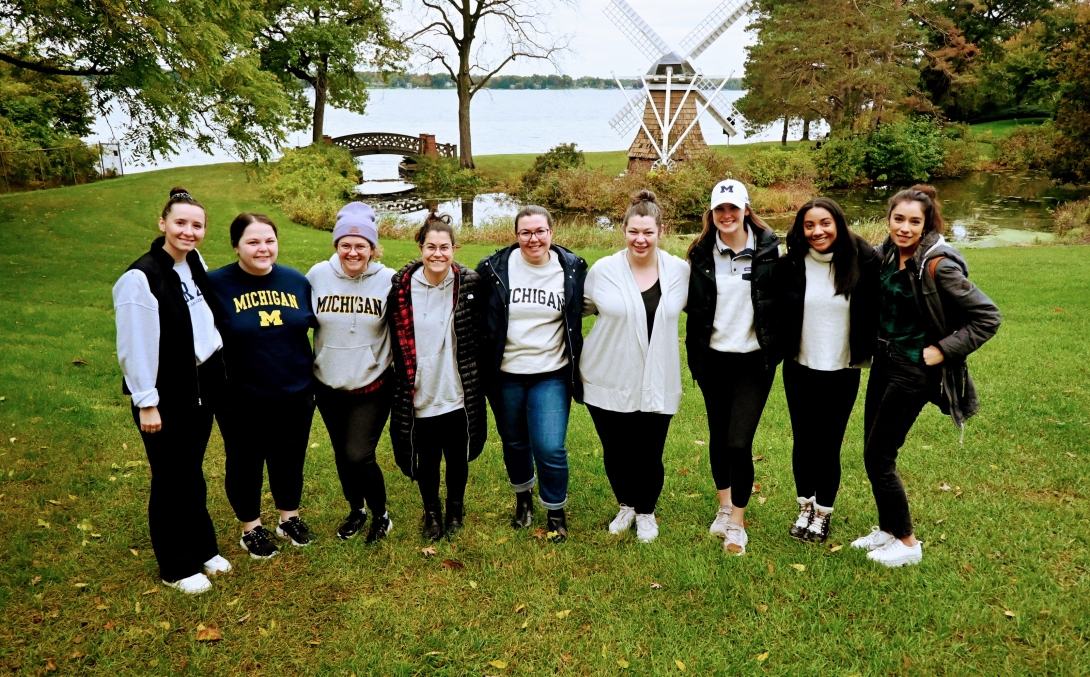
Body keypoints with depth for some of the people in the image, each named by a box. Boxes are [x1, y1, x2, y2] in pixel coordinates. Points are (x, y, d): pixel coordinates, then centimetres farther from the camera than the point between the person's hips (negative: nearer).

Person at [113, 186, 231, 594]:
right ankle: (177, 568, 21)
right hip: (166, 394, -6)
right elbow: (135, 347, -18)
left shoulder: (196, 264, 4)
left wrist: (217, 373, 13)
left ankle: (203, 548, 34)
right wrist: (146, 403, -17)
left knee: (193, 471, 19)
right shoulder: (141, 277, -18)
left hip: (202, 385, 7)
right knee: (171, 479, 6)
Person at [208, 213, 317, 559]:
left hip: (295, 395, 3)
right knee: (245, 464, 15)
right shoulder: (216, 284, -12)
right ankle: (251, 527, 36)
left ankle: (290, 517, 41)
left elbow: (318, 324, 12)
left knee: (289, 460, 19)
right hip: (241, 400, -3)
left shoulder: (297, 281, -1)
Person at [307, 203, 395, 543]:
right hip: (328, 387, 3)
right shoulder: (318, 275, -5)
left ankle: (381, 515, 16)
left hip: (372, 387, -3)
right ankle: (356, 510, 41)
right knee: (341, 454, 16)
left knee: (359, 456, -11)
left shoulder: (388, 280, -10)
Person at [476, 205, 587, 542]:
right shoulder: (494, 268, -7)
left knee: (550, 449, -9)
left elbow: (581, 312, 9)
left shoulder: (572, 269, -5)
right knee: (514, 444, 16)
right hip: (505, 375, 1)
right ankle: (523, 498, 44)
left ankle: (556, 511, 17)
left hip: (551, 375, -1)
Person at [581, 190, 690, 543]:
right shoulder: (603, 270, -5)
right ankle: (626, 506, 41)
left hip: (657, 384, 0)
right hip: (608, 381, 0)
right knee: (616, 453, 11)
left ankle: (646, 512, 34)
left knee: (649, 456, 3)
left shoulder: (679, 271, -3)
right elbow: (583, 307, 12)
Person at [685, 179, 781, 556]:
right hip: (713, 358, 3)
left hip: (753, 360, -3)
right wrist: (694, 357, 4)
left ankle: (737, 523, 9)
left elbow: (781, 301, 0)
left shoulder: (768, 250, -4)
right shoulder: (702, 253, 2)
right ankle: (724, 506, 35)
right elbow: (695, 308, 8)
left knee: (739, 442, -8)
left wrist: (775, 350, -5)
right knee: (718, 435, 15)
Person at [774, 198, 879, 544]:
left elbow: (874, 310, 0)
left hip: (842, 372, -1)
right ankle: (805, 506, 31)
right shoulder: (789, 266, -7)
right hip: (800, 369, 1)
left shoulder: (862, 262, -9)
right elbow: (775, 313, 2)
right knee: (803, 441, 12)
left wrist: (866, 351, -4)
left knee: (828, 445, 6)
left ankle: (824, 512, 26)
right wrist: (777, 351, -4)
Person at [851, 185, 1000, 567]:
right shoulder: (885, 255, 1)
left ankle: (907, 543, 15)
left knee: (878, 457, -2)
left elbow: (987, 317, -17)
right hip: (883, 361, 7)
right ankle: (887, 530, 31)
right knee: (874, 452, 13)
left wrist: (942, 350, -17)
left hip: (913, 370, -7)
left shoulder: (938, 266, -20)